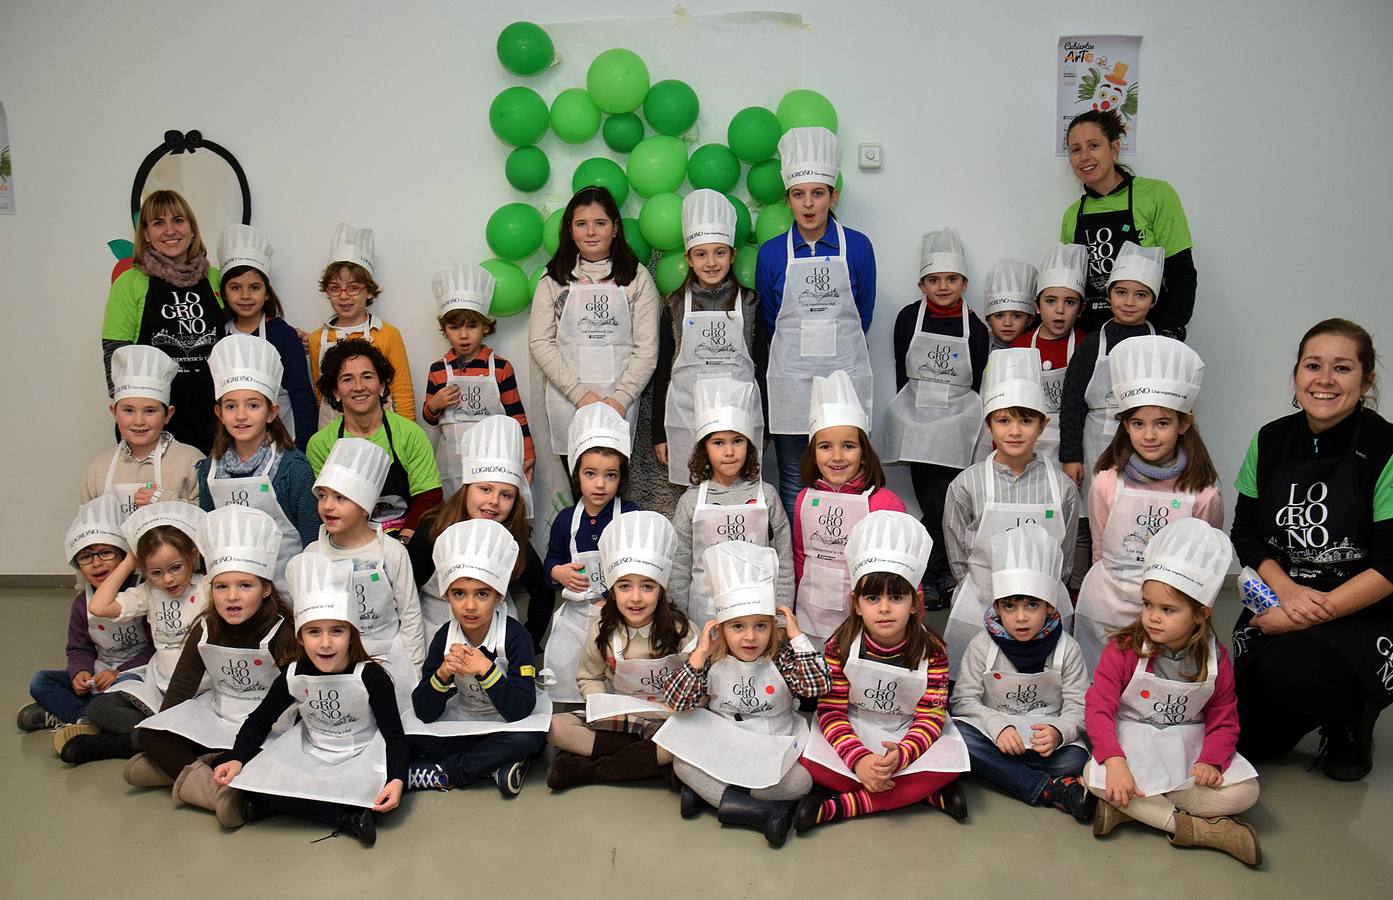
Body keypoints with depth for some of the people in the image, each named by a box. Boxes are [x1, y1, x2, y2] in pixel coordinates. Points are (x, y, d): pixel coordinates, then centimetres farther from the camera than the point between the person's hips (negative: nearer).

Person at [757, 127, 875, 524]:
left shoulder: (858, 247, 0)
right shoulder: (771, 253, 1)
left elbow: (862, 316, 9)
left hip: (845, 373, 0)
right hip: (790, 379, 0)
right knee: (793, 480, 5)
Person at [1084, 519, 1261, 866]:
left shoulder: (1215, 659, -5)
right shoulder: (1124, 649, -12)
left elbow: (1224, 721, 1)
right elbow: (1098, 708, -16)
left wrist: (1210, 760, -20)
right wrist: (1115, 760, -31)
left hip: (1189, 748, 3)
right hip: (1132, 743, -2)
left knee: (1244, 791, -21)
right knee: (1096, 776, -32)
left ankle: (1130, 809, -22)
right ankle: (1197, 829, -25)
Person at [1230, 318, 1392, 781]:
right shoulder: (1271, 441, 1)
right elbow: (1245, 533, 4)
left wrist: (1308, 616, -20)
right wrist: (1287, 590, -15)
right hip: (1278, 605, 4)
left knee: (1290, 669, -33)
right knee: (1247, 738, -5)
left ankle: (1353, 718, 3)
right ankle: (1322, 708, 29)